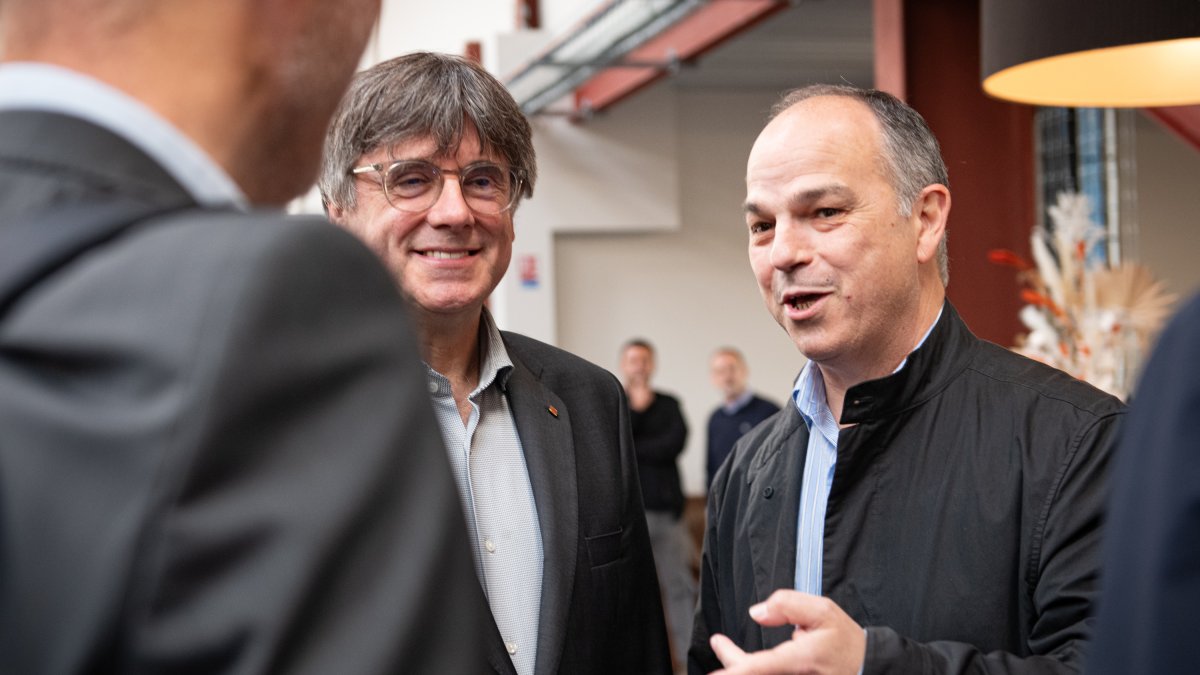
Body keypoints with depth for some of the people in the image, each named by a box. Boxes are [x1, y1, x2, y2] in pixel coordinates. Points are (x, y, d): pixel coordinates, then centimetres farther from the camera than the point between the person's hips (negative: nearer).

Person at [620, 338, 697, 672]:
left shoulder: (668, 404, 13)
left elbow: (676, 442, -4)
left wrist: (631, 449, -5)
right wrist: (636, 407, -4)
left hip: (667, 507, 2)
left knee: (681, 586, 0)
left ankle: (693, 658, 2)